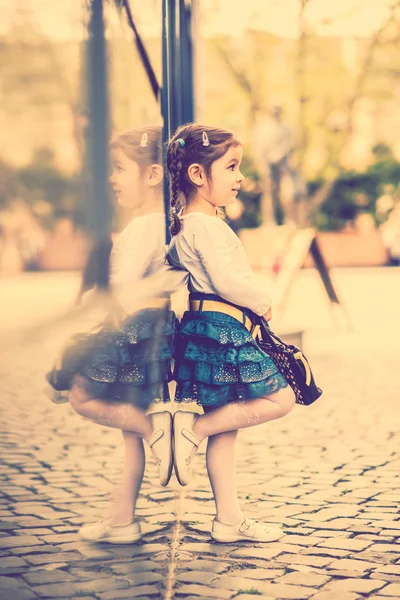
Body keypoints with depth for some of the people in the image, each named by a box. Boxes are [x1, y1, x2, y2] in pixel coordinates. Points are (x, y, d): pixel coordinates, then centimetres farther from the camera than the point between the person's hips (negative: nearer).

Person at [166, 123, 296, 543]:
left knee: (225, 427, 10)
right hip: (221, 327, -10)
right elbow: (227, 281, -22)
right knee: (280, 398, -9)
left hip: (211, 331, 10)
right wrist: (262, 303, -5)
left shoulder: (186, 227, 18)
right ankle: (193, 428, -6)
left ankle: (228, 520, 14)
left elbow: (172, 261, 35)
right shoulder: (205, 226, -14)